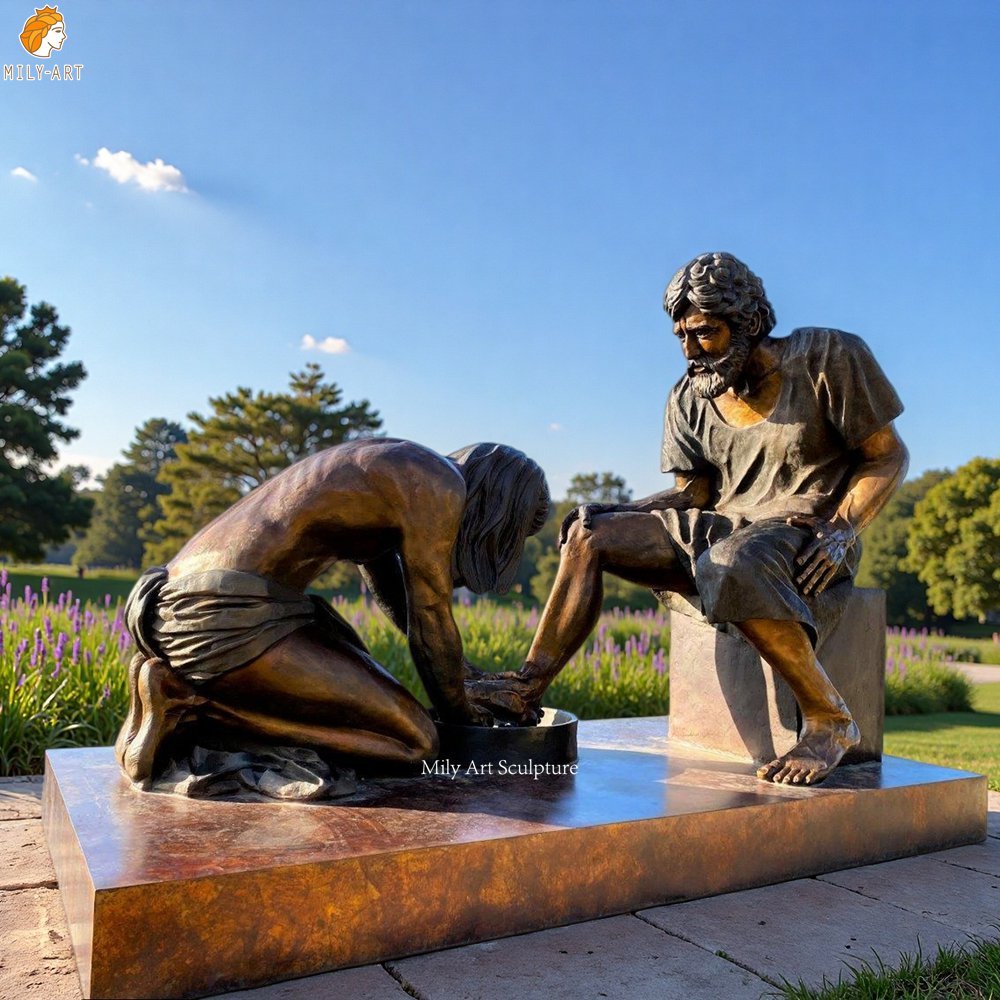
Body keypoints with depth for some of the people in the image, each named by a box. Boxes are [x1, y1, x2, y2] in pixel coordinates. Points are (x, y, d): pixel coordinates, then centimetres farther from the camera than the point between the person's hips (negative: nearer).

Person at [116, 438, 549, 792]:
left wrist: (464, 673, 37)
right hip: (225, 618, -10)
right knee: (416, 740, -7)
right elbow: (430, 614, -3)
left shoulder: (391, 466, 23)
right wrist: (456, 708, 15)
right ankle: (191, 704, -8)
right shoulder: (437, 487, -6)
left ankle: (177, 682, 11)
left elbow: (398, 599, 33)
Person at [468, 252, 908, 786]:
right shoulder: (690, 397, 9)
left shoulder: (828, 358, -5)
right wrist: (612, 516, -4)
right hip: (725, 526, 6)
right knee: (589, 533, -7)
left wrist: (841, 531, -18)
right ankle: (526, 689, -7)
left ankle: (830, 720, -20)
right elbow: (694, 492, 11)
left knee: (730, 567, -41)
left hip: (807, 531, -6)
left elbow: (888, 455, -2)